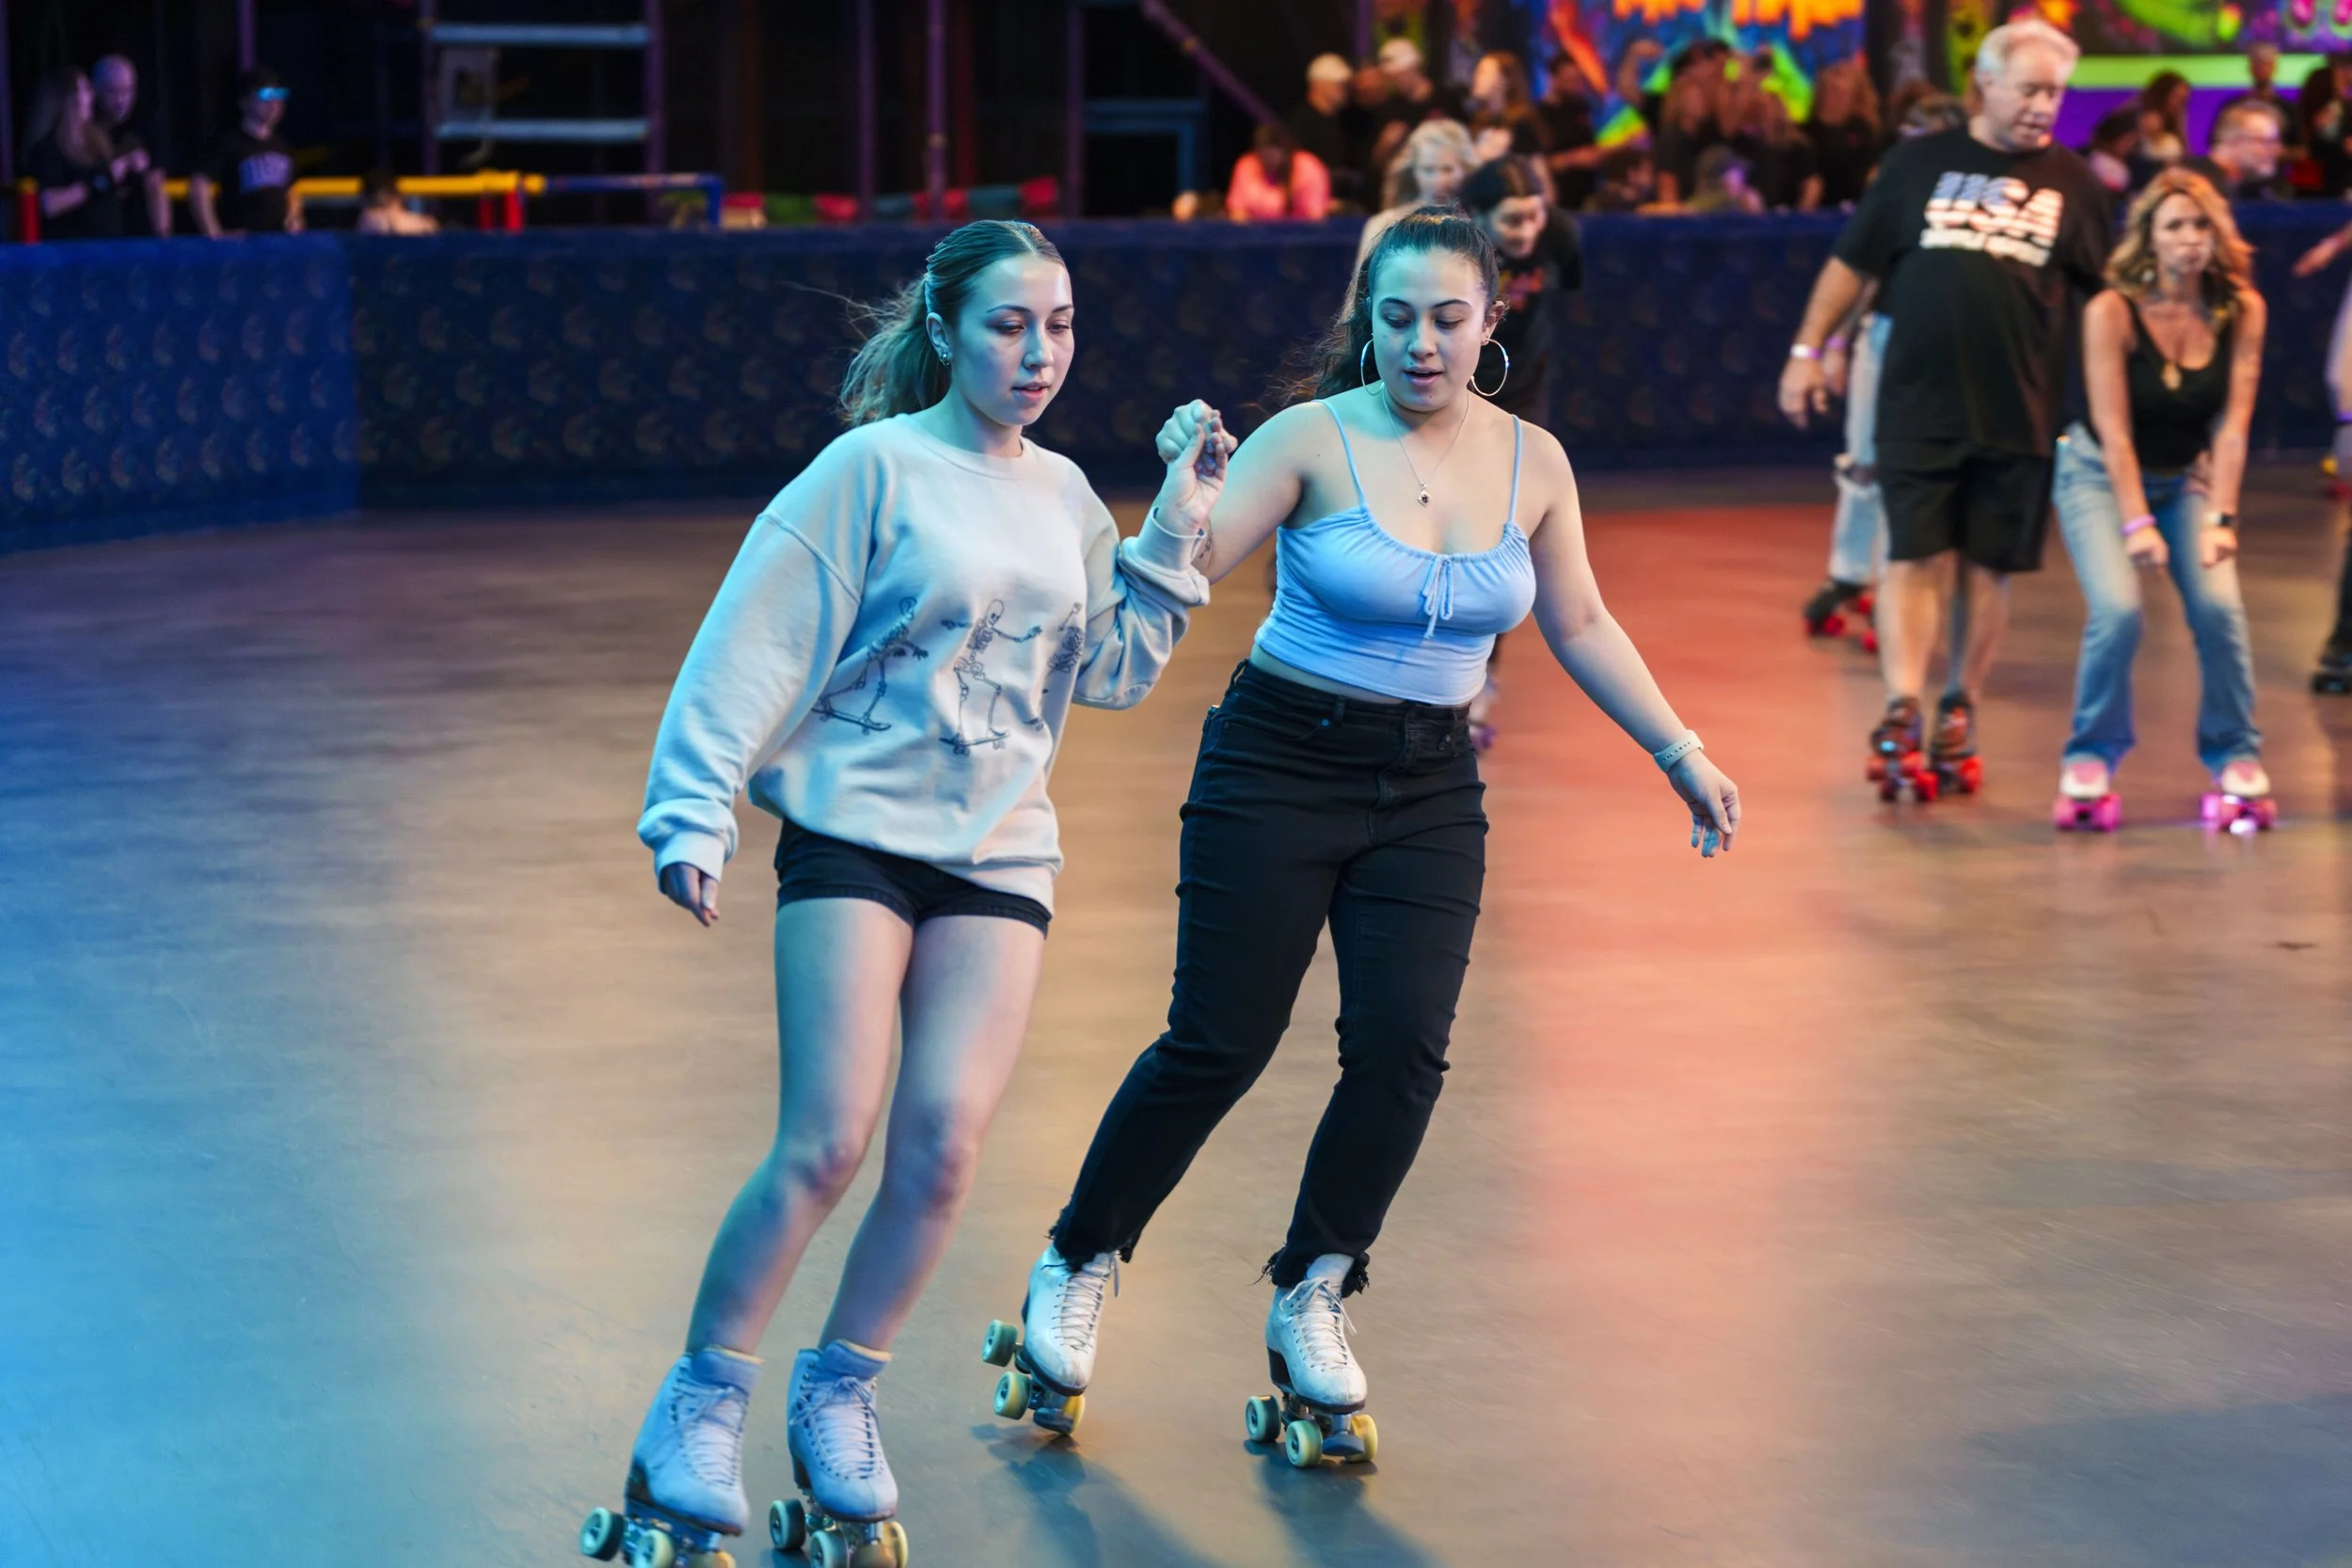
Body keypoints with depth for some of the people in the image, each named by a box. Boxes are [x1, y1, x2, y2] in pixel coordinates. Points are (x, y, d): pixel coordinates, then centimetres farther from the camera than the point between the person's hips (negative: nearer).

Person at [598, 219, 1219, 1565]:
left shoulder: (1064, 497, 12)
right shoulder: (876, 468, -5)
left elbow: (1113, 672, 14)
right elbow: (757, 640, -9)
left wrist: (1175, 537, 5)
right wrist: (695, 811, -16)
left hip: (999, 856, 5)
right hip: (854, 836, -4)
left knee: (944, 1150, -7)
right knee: (828, 1144, -11)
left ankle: (838, 1395, 14)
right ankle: (703, 1400, 7)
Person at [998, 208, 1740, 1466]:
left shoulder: (1529, 463, 2)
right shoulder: (1314, 441, -11)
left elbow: (1580, 626, 13)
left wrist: (1681, 753, 11)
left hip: (1427, 792, 4)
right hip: (1279, 766, -3)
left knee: (1402, 1046, -9)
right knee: (1219, 1045, -4)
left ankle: (1311, 1301, 11)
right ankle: (1077, 1265, 19)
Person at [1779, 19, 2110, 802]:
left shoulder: (2069, 181, 7)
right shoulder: (1920, 163, 5)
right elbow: (1852, 260, 9)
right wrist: (1807, 350, 5)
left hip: (2020, 411, 1)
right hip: (1918, 405, -1)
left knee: (1989, 569, 5)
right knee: (1917, 559, -7)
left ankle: (1960, 715, 16)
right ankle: (1902, 714, -11)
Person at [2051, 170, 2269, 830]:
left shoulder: (2242, 311, -12)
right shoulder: (2112, 311, -21)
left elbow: (2233, 423, -12)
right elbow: (2113, 428, -20)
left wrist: (2220, 518, -19)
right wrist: (2137, 522, -24)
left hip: (2186, 478, 3)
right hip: (2100, 475, -3)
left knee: (2219, 606, -19)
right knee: (2118, 610, -23)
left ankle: (2236, 757, 0)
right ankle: (2090, 760, -4)